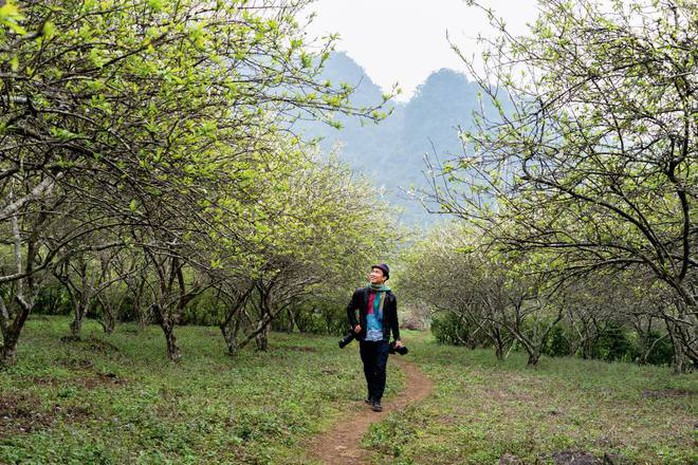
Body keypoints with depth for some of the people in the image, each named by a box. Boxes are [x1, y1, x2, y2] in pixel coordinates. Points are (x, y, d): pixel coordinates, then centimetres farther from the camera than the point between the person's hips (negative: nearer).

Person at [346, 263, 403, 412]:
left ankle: (377, 400, -1)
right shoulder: (361, 293, 2)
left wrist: (397, 338, 8)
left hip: (382, 339, -2)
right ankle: (371, 395, 27)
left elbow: (393, 319, 9)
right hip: (365, 338, 2)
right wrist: (355, 325, 2)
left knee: (380, 370, -7)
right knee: (368, 369, 12)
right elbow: (350, 309, 15)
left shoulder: (390, 297, 0)